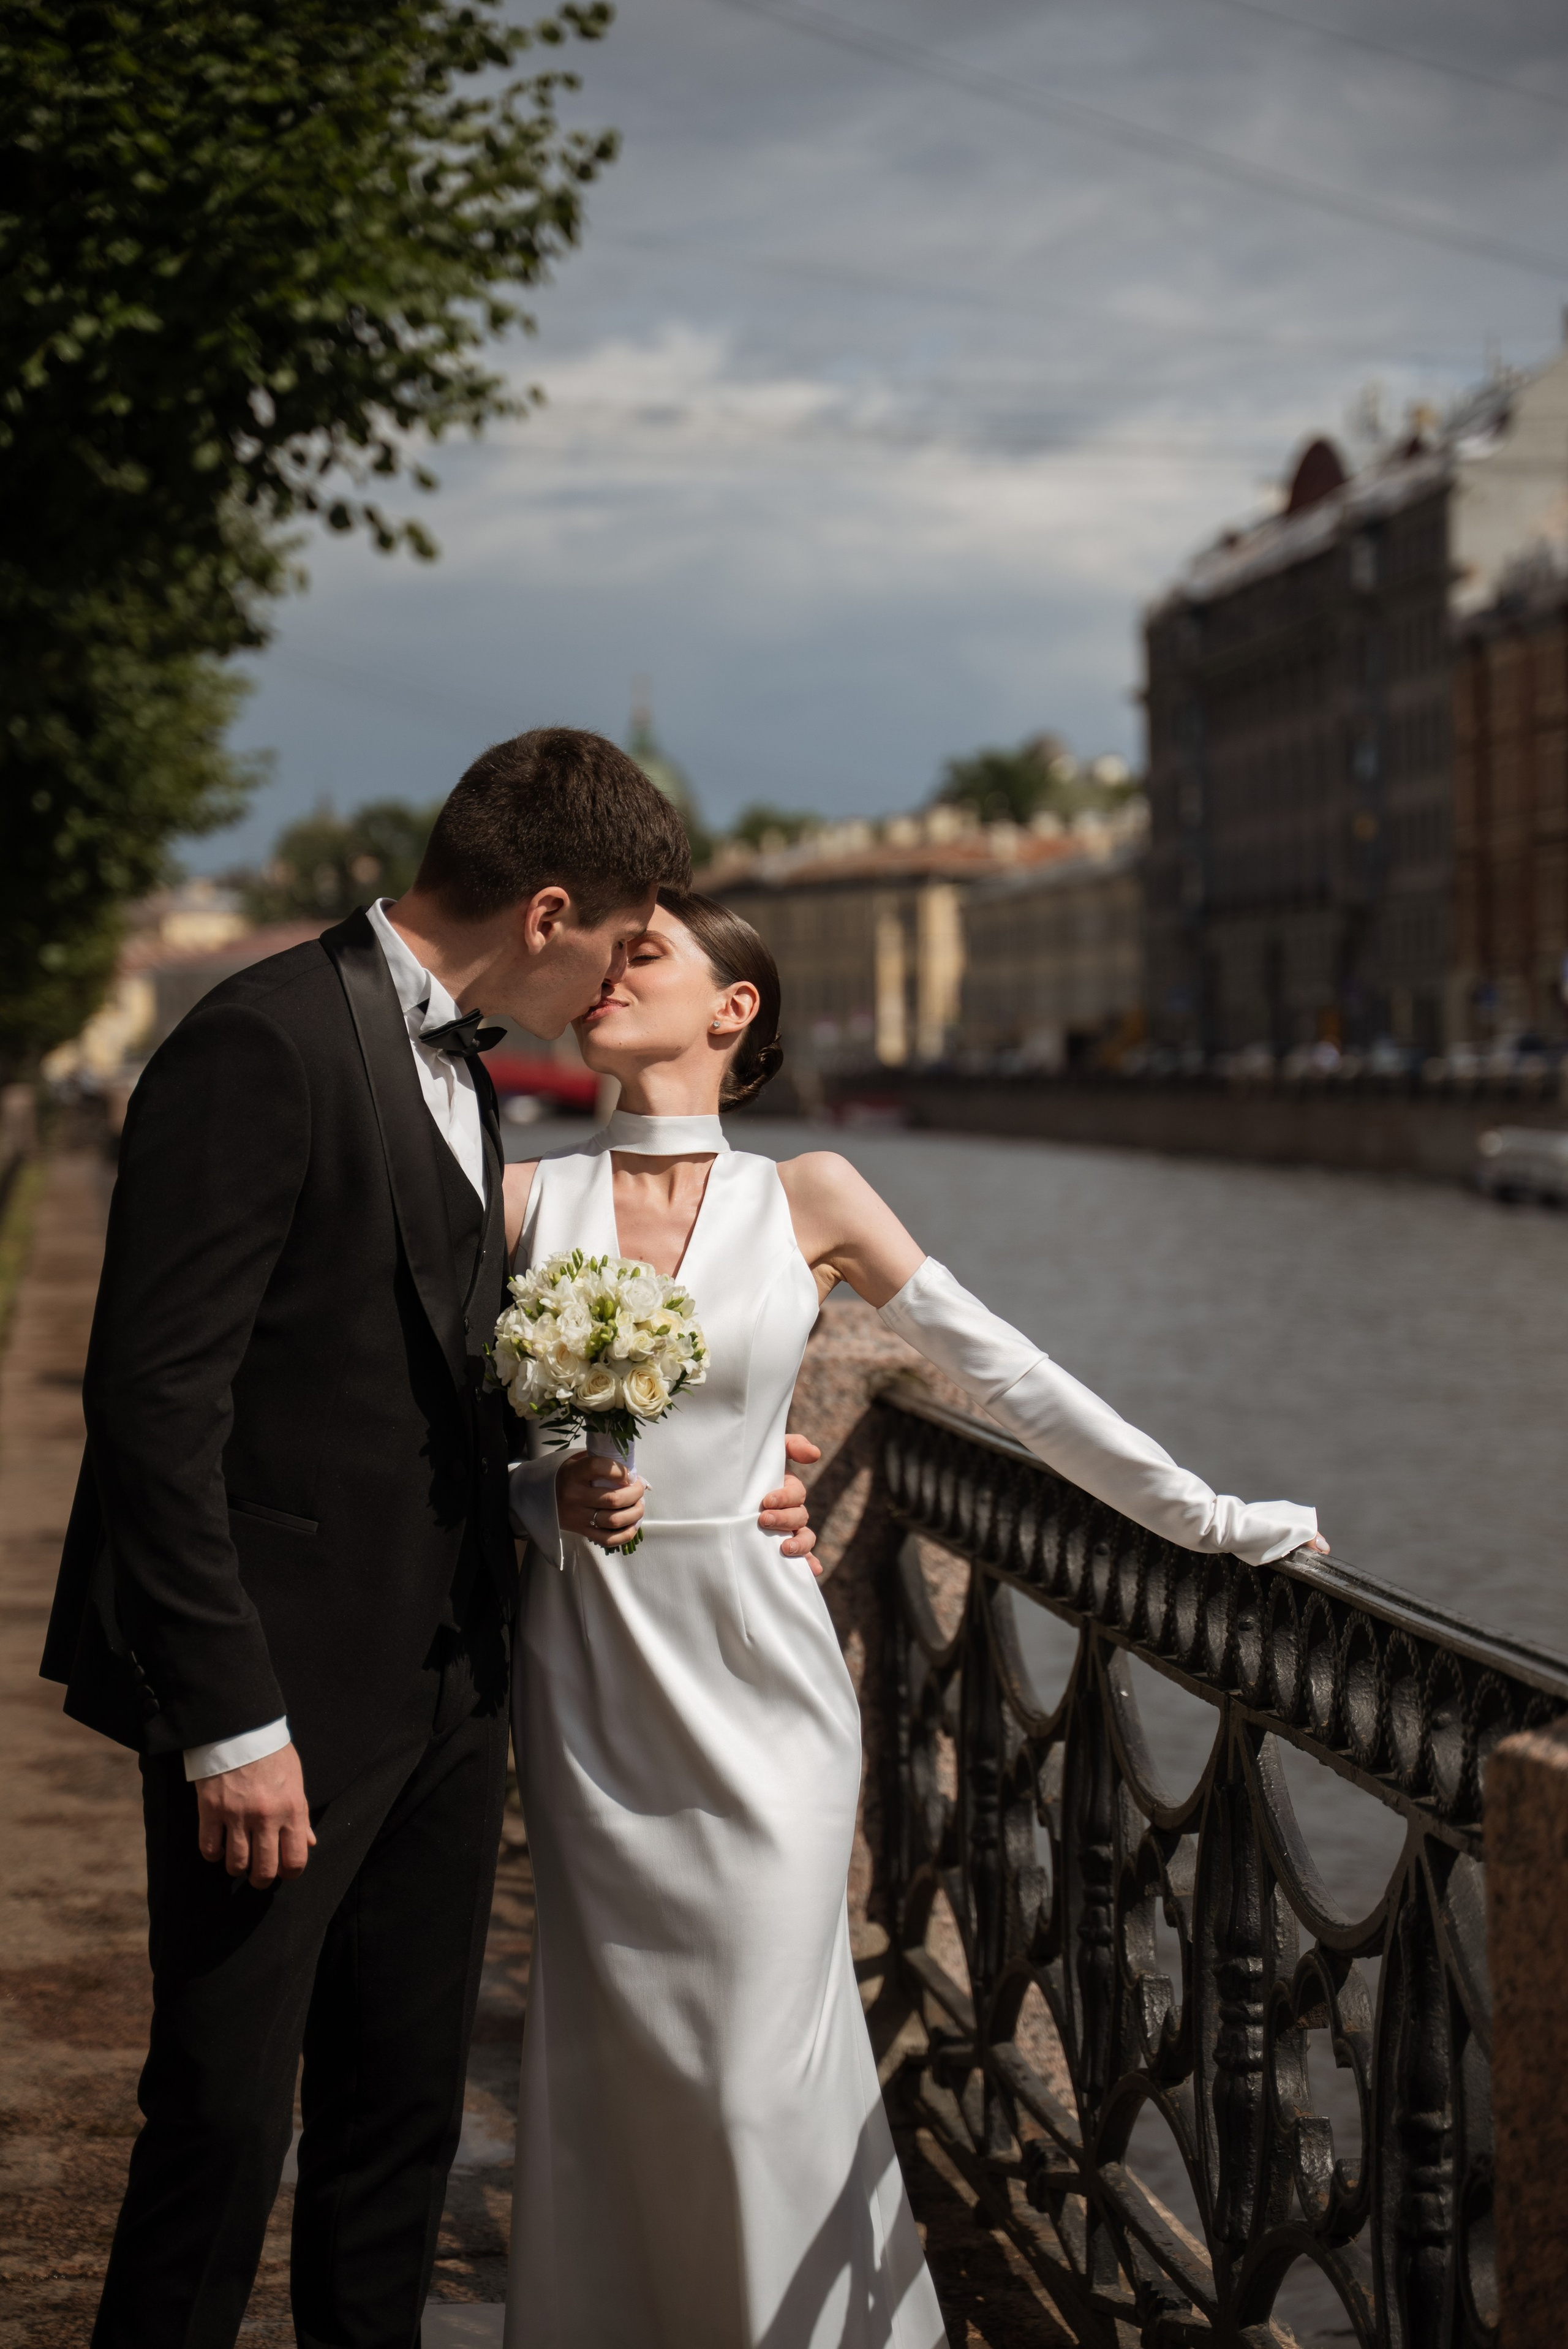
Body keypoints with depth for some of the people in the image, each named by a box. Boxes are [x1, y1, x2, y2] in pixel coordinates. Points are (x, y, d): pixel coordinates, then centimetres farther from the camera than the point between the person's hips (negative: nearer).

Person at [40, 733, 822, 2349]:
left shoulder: (456, 1073, 14)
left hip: (443, 1695, 9)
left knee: (405, 2111, 16)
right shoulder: (264, 1045, -16)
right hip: (287, 1700, -9)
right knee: (225, 2124, 1)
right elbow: (156, 1399, -19)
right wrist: (232, 1719, -21)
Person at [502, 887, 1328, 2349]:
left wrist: (1207, 1518, 0)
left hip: (750, 1675, -1)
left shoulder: (807, 1200, -1)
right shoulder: (527, 1199, 2)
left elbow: (1008, 1376, 1)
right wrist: (547, 1487, -10)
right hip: (586, 1672, 1)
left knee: (762, 2063, -1)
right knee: (615, 2058, 6)